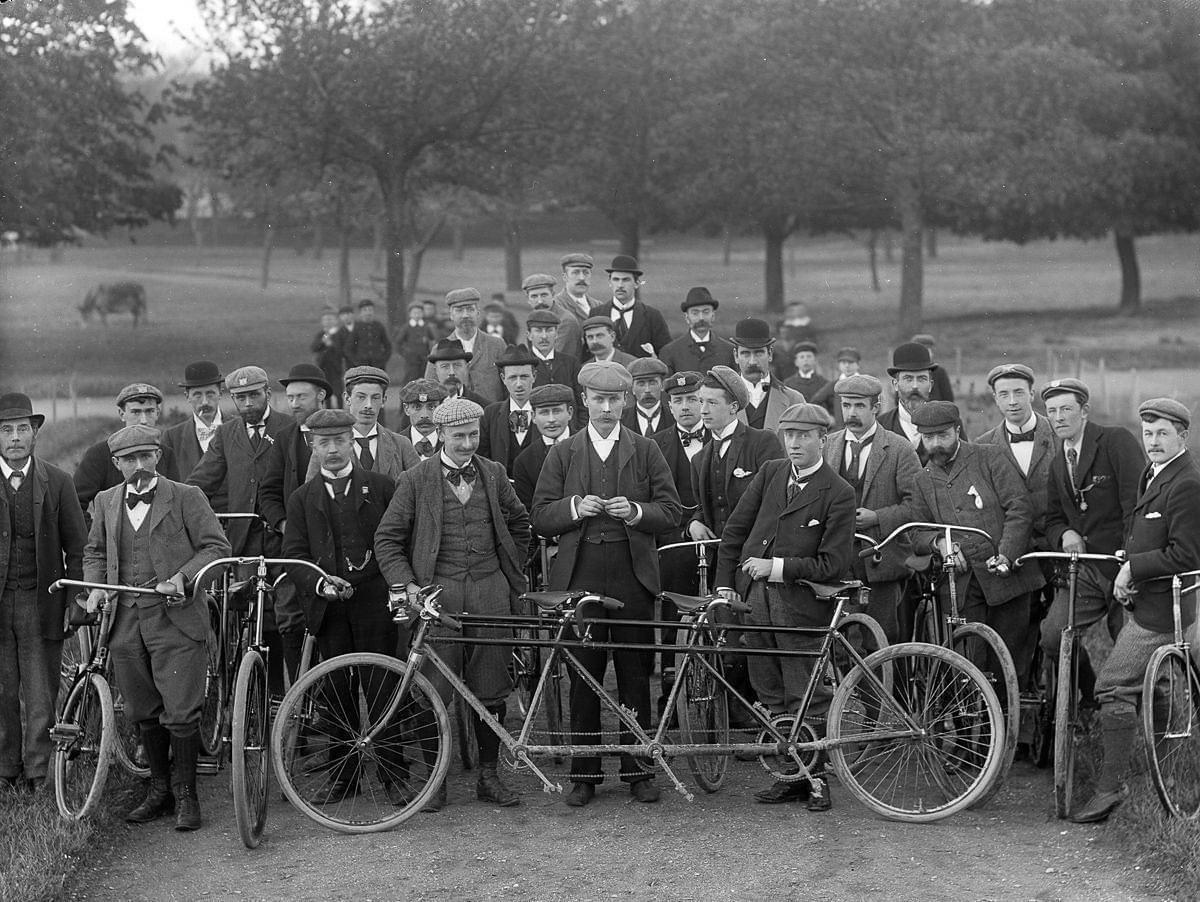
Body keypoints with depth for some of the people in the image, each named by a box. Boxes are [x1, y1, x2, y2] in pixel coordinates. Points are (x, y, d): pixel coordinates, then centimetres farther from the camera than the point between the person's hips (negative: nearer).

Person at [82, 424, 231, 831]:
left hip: (175, 618, -4)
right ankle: (159, 790, 24)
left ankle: (185, 796, 6)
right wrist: (96, 585, 7)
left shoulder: (187, 497, -1)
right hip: (125, 622, 4)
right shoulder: (106, 502, 13)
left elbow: (216, 547, -2)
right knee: (143, 714, 10)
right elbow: (94, 551, 25)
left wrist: (181, 576, -14)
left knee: (180, 714, -7)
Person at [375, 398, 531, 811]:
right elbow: (387, 539, 1)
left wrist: (511, 575, 17)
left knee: (491, 689, 4)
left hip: (490, 590, 3)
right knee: (436, 690, -2)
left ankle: (489, 775, 14)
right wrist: (407, 585, -9)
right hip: (438, 590, -2)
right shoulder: (416, 480, 1)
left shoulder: (493, 475, 10)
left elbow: (520, 525, 23)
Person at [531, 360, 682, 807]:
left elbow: (670, 510, 4)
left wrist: (635, 511, -14)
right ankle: (584, 774, 9)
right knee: (583, 678, 3)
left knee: (635, 677, 3)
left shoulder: (646, 451, 9)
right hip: (580, 577, 0)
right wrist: (575, 507, -13)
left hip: (633, 577, 0)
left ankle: (639, 770, 11)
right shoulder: (563, 453, 11)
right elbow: (541, 516, 5)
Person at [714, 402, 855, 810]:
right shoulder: (769, 473, 9)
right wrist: (724, 584, 5)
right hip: (753, 596, 5)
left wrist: (777, 567, -14)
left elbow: (833, 564, -11)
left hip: (800, 604, -5)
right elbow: (734, 530, 12)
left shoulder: (838, 494, -7)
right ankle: (791, 775, 21)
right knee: (772, 697, 11)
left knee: (807, 699, 0)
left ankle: (816, 778, 12)